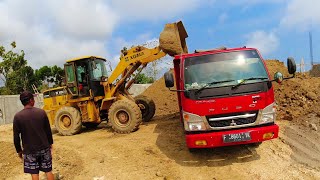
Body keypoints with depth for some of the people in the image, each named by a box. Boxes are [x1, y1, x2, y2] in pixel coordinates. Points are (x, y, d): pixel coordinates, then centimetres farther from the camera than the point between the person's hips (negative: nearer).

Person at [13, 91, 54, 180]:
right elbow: (48, 130, 0)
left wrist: (19, 150, 8)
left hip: (29, 150, -1)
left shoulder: (18, 116, -10)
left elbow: (16, 136, -6)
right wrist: (50, 143, 14)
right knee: (48, 170, 13)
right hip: (44, 147, 1)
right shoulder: (41, 112, -7)